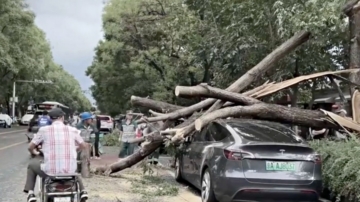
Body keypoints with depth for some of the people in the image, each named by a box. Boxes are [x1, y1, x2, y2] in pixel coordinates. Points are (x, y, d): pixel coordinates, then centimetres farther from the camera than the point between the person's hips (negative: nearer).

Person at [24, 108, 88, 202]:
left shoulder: (44, 130, -3)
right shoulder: (72, 130, 1)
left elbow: (30, 147, 5)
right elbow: (84, 145, 15)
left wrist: (33, 153, 29)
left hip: (50, 171, -2)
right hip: (69, 171, 2)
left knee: (32, 164, 28)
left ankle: (30, 193, 20)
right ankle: (82, 190, 27)